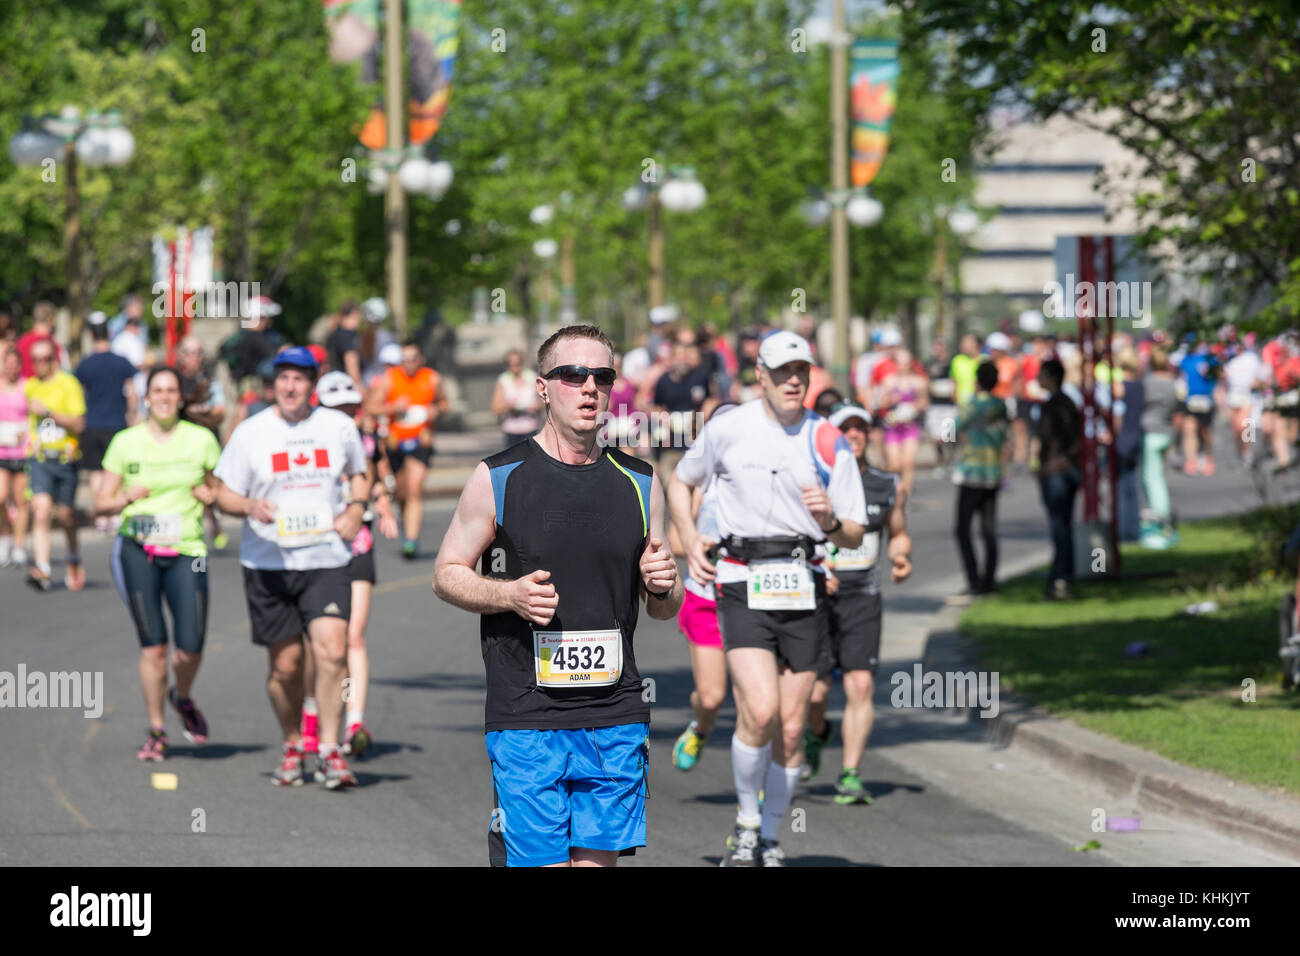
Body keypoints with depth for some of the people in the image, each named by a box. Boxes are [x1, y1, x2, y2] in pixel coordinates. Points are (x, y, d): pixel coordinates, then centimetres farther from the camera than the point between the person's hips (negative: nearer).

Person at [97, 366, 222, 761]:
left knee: (190, 647, -8)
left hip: (186, 551, 0)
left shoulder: (202, 440, 5)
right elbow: (101, 502, 7)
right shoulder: (125, 443, 5)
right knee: (153, 645, -3)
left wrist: (210, 495, -6)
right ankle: (156, 731, 10)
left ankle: (182, 697, 26)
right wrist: (125, 498, -13)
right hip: (138, 550, 0)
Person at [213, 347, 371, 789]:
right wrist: (250, 506, -18)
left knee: (331, 652, -16)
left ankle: (329, 752, -9)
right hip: (268, 564, 0)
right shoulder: (250, 432, 1)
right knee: (285, 664, 4)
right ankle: (292, 748, 26)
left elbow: (359, 473, 23)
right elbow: (225, 494, 4)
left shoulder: (339, 426, 5)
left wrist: (356, 507, 2)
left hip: (326, 559, 0)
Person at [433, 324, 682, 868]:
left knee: (597, 858, 4)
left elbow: (664, 610, 18)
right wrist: (509, 595, -13)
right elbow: (447, 576, 6)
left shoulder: (639, 484, 11)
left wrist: (663, 585, -5)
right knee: (539, 860, -10)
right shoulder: (499, 478, 0)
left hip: (616, 718, 4)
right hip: (525, 719, -3)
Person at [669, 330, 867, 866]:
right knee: (760, 712, -19)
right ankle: (746, 826, 2)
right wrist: (690, 540, 3)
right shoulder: (728, 429, 1)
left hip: (804, 590, 2)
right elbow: (680, 482, 19)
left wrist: (829, 520, -15)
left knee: (791, 728, 3)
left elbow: (854, 537, 7)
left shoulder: (829, 444, 4)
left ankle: (770, 841, 19)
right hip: (743, 585, -2)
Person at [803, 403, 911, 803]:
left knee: (860, 686, -12)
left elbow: (899, 534, 21)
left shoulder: (889, 488, 5)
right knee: (814, 693, 0)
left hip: (863, 601, 1)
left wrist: (901, 556, -2)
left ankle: (850, 776, -7)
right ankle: (817, 734, 36)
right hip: (815, 600, -1)